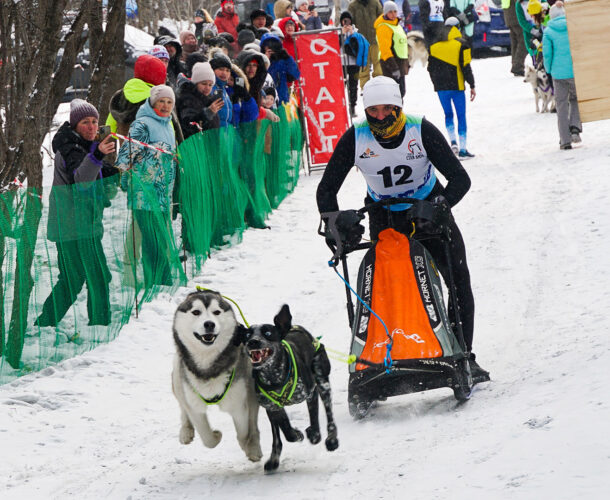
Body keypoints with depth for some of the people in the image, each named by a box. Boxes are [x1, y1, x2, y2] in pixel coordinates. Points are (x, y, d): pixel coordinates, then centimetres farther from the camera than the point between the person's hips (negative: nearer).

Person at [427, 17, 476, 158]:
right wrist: (472, 86, -3)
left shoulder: (434, 45, 6)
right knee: (461, 116, 2)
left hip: (441, 87, 3)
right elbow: (466, 67, -8)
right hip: (456, 86, -3)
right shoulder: (461, 44, -6)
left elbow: (431, 68, 10)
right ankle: (462, 149, -3)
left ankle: (453, 141, 1)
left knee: (448, 114, 18)